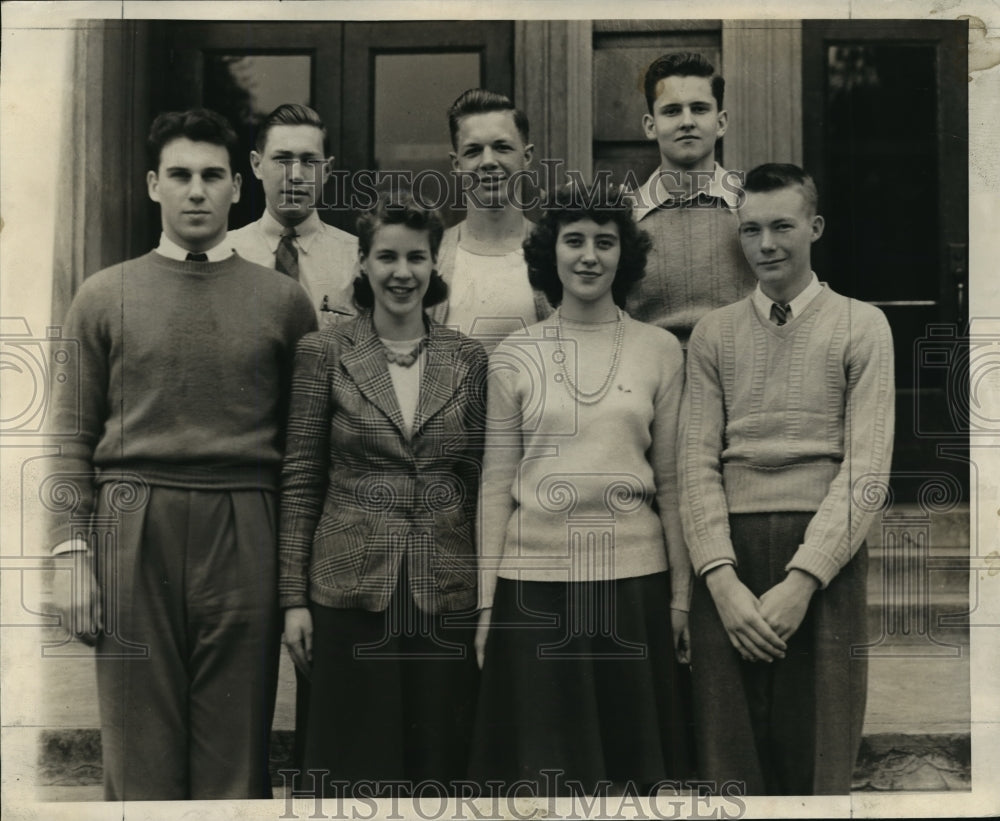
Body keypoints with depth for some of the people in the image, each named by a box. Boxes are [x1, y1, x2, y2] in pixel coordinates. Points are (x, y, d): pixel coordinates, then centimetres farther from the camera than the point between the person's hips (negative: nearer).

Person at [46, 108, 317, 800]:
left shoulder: (283, 301, 8)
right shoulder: (104, 296, 9)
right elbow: (72, 437, 6)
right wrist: (73, 552, -3)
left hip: (244, 532, 0)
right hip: (133, 531, 0)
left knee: (236, 755, 6)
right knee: (140, 753, 6)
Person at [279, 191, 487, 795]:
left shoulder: (468, 359, 5)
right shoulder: (325, 352, 1)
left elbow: (480, 480, 7)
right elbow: (301, 479, 1)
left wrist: (489, 594, 4)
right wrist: (294, 596, -2)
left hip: (448, 591, 2)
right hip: (351, 588, -1)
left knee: (440, 765, 9)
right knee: (356, 766, 7)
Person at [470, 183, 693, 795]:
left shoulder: (660, 351, 4)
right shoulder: (514, 356, 4)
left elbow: (672, 481, 5)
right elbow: (497, 485, 4)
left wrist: (682, 594, 2)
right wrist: (486, 599, 1)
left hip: (634, 575, 0)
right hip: (536, 579, 0)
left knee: (639, 770, 8)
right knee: (558, 773, 7)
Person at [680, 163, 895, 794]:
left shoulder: (861, 326, 5)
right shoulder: (713, 334, 12)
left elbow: (867, 465, -4)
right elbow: (698, 463, 4)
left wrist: (802, 579, -13)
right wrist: (721, 578, -9)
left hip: (825, 554, -2)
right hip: (727, 556, 2)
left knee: (818, 753, 3)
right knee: (729, 752, 4)